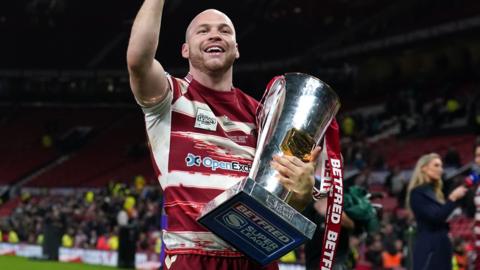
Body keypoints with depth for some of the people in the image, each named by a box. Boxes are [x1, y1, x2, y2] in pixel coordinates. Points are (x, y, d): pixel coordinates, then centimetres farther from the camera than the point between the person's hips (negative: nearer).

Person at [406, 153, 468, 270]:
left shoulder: (435, 192, 18)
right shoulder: (417, 193, -8)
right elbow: (434, 217, -18)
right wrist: (452, 198, -16)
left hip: (441, 248, 9)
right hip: (428, 248, -9)